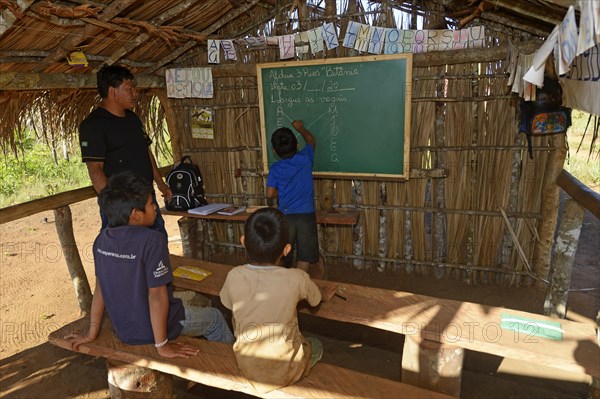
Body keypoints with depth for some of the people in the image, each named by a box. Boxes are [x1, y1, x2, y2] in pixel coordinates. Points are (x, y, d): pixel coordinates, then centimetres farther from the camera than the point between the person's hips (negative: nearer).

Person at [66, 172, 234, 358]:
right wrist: (162, 345, -19)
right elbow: (157, 295, -27)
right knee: (215, 317, 17)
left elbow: (100, 287, 1)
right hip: (154, 330, -7)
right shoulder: (151, 240, -28)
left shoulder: (101, 239, -7)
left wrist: (92, 332, 9)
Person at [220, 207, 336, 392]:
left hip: (248, 368, 2)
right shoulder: (296, 278, -21)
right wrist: (325, 294, 26)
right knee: (316, 345, 28)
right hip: (286, 370, -1)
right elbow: (316, 298, 2)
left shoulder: (234, 276, -19)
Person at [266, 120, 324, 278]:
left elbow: (270, 193, -4)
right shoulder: (305, 158, -1)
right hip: (306, 215, -1)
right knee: (304, 258, 6)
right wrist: (300, 128, 35)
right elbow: (311, 141, 19)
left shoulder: (275, 168, -3)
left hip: (285, 216, 1)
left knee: (283, 258, 17)